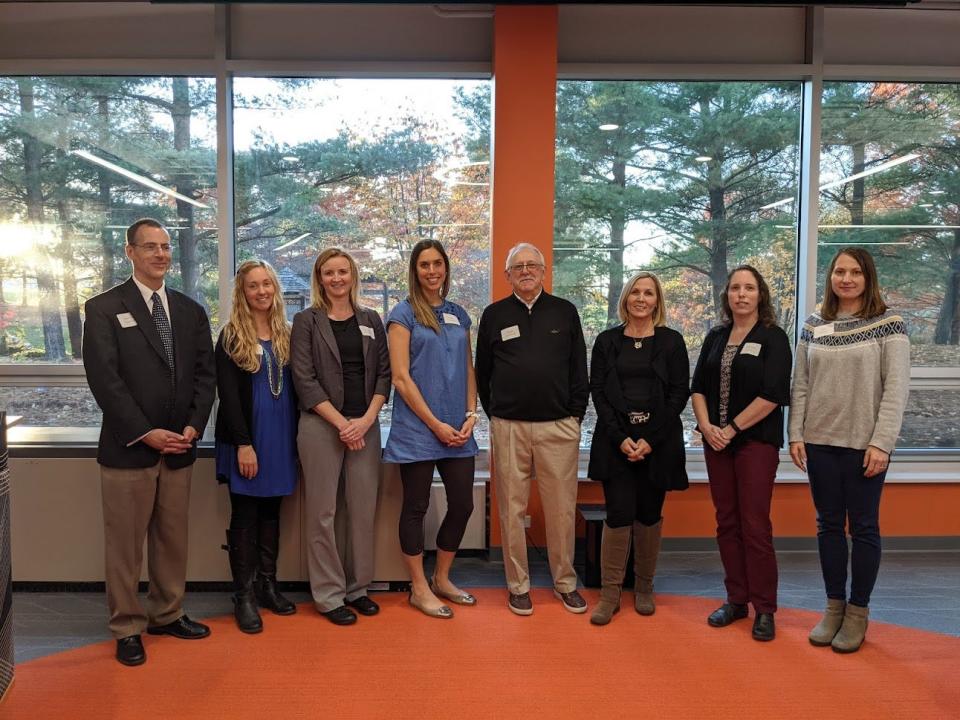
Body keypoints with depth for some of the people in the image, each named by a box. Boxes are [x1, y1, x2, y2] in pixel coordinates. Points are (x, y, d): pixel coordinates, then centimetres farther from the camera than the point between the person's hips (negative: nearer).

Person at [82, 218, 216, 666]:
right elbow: (104, 378, -10)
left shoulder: (190, 310, 12)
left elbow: (205, 373, 9)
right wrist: (145, 433, -15)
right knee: (125, 543, 5)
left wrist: (193, 426, -5)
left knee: (173, 538, 12)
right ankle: (127, 628, 18)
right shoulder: (104, 308, -2)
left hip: (179, 447, 4)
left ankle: (167, 614, 27)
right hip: (128, 447, -4)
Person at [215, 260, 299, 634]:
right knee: (244, 516, 3)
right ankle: (244, 596, 12)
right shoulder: (231, 336, -5)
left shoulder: (286, 335, 9)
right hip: (245, 438, -4)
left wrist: (298, 436, 3)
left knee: (271, 511, 13)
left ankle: (268, 585, 24)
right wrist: (243, 444, -16)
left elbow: (293, 388, 10)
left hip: (280, 438, 4)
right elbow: (228, 394, -10)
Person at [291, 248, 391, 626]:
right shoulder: (307, 321, 2)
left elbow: (383, 372, 7)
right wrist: (341, 423, -11)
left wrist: (367, 419, -7)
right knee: (324, 513, 2)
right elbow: (304, 379, -5)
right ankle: (328, 595, 13)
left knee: (363, 510, 6)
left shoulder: (371, 320, 11)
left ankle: (357, 588, 20)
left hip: (365, 425, 3)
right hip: (321, 426, -3)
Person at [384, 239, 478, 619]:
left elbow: (468, 370, 14)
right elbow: (401, 378, -10)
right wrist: (436, 424, -12)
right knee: (416, 507, 5)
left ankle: (442, 579, 28)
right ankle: (419, 588, 20)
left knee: (462, 504, 8)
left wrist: (470, 415, 0)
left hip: (457, 430, 6)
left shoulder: (458, 314, 12)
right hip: (417, 428, -5)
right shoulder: (404, 314, -4)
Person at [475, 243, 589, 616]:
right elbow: (483, 371, 13)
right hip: (509, 428, 0)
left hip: (559, 427, 0)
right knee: (512, 509, 5)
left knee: (561, 509, 4)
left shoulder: (565, 311, 9)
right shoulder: (494, 315, 8)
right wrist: (495, 413, 9)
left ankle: (565, 582, 20)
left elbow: (579, 369, 9)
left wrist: (575, 414, 3)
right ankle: (518, 585, 18)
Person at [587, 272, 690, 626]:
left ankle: (644, 587, 23)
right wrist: (620, 437, -10)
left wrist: (651, 439, -10)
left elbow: (679, 394, -1)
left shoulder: (672, 341, 4)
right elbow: (598, 392, 2)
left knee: (649, 515, 8)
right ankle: (610, 593, 7)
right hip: (615, 440, 0)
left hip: (658, 441, 0)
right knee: (619, 514, -4)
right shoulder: (607, 341, 6)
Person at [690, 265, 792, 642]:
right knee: (727, 522, 9)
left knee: (755, 525, -4)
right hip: (716, 441, 5)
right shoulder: (715, 338, 12)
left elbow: (772, 395, -12)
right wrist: (706, 426, -7)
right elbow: (698, 387, 10)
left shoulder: (773, 338, -3)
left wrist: (731, 429, -13)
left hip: (756, 441, -5)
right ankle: (736, 599, 20)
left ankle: (764, 609, 7)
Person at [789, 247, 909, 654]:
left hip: (865, 444, -3)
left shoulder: (889, 325, -3)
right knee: (829, 525, 11)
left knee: (863, 527, 6)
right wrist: (795, 434, 0)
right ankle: (834, 606, 23)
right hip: (820, 441, 4)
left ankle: (857, 612, 19)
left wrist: (881, 442, -14)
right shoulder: (813, 326, 8)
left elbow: (896, 388, -8)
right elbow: (800, 385, 8)